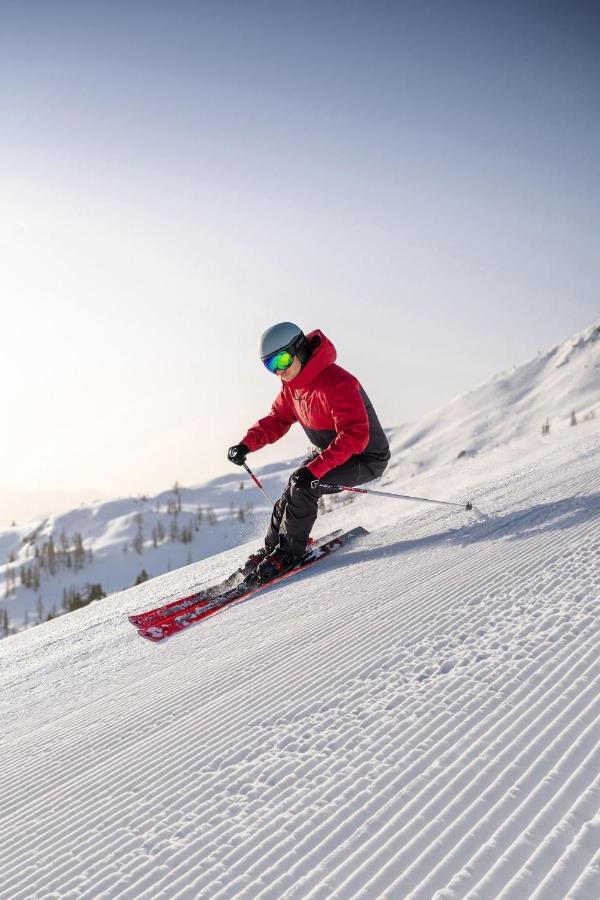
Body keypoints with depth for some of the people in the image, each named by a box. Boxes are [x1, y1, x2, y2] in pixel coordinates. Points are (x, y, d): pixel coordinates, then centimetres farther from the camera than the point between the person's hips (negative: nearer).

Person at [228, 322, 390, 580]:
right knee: (294, 491, 2)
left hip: (366, 458, -9)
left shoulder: (335, 384, -32)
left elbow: (355, 436, -38)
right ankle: (271, 549, 18)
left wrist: (315, 468, -43)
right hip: (330, 452, 9)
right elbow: (277, 419, 6)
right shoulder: (292, 384, -2)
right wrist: (247, 444, -12)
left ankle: (288, 553, -9)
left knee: (303, 485, -23)